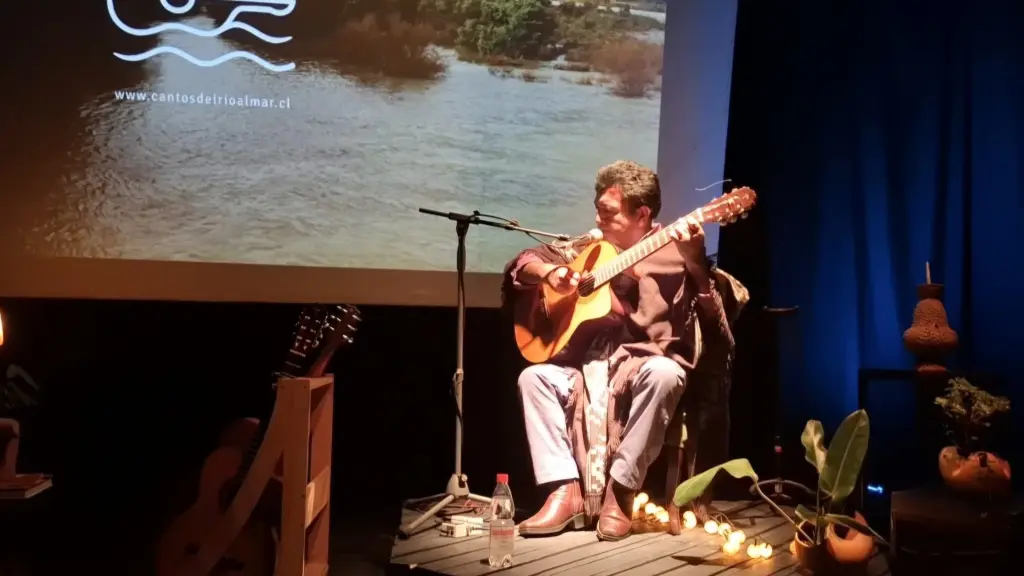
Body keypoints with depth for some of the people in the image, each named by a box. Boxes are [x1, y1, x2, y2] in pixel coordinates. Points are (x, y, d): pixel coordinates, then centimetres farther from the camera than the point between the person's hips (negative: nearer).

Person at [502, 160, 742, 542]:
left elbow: (715, 327, -17)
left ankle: (620, 492, -22)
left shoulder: (675, 250, -5)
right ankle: (567, 491, -17)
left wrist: (696, 263, -32)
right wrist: (549, 272, -9)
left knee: (663, 375, -36)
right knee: (534, 377, -16)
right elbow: (523, 262, 14)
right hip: (591, 364, 5)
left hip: (648, 362, -4)